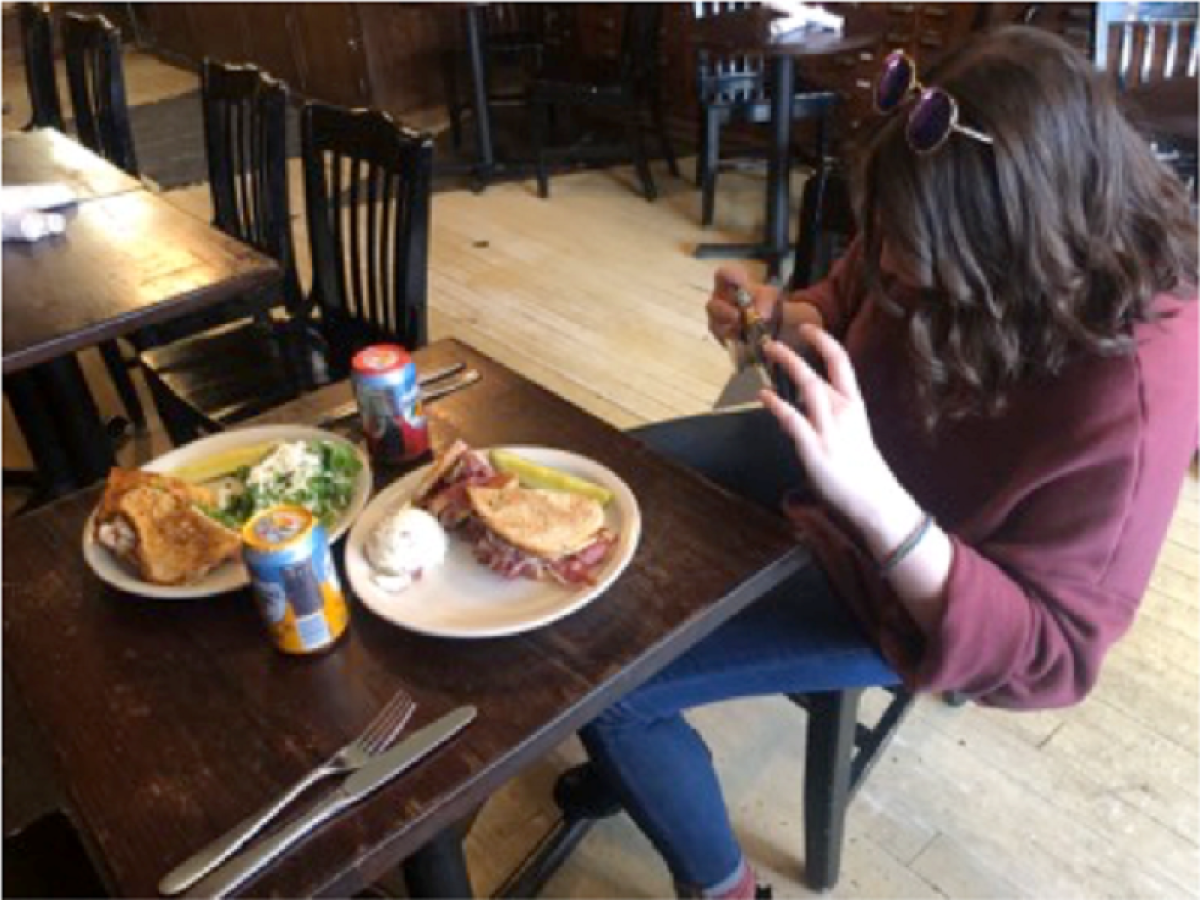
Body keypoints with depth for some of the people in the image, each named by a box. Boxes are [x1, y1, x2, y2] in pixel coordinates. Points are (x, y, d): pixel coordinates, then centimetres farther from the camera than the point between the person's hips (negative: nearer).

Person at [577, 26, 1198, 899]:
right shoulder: (955, 246, -18)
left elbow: (1048, 657, -30)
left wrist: (870, 496, -44)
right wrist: (782, 319, -20)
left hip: (909, 594, -7)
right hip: (849, 461, 7)